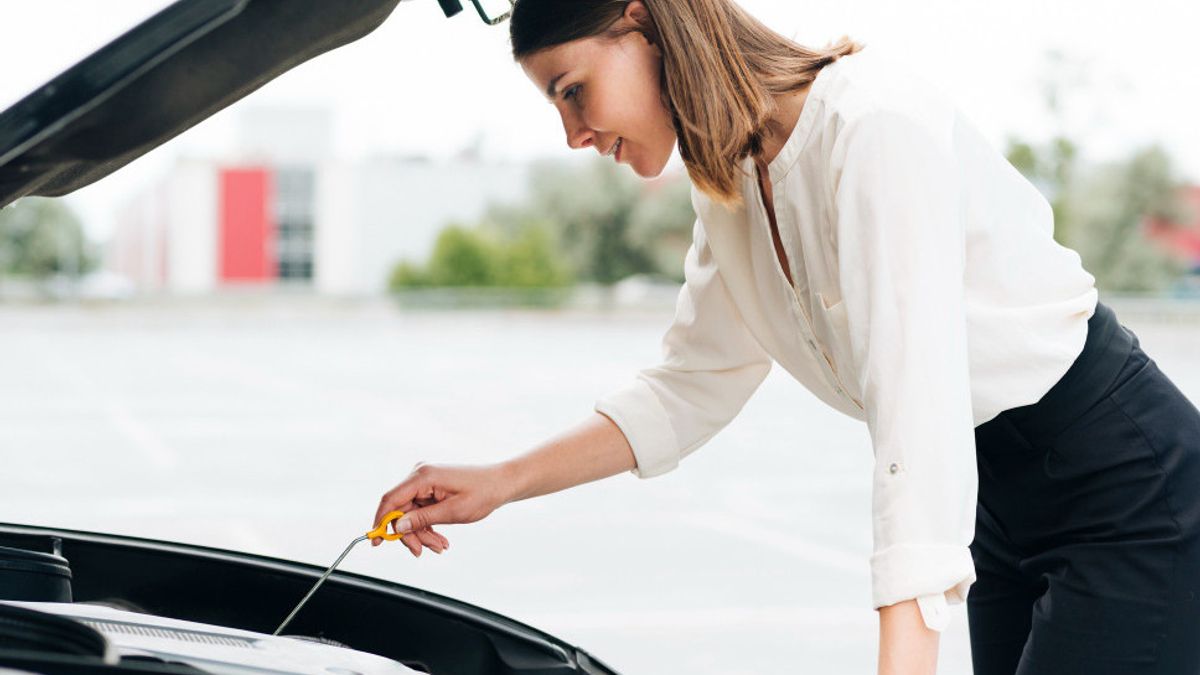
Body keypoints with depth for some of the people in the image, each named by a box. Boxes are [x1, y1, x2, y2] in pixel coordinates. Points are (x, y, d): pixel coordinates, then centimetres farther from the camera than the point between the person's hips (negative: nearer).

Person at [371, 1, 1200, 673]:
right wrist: (500, 484, 4)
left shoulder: (875, 124, -26)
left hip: (1124, 482, -8)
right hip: (1008, 503, 9)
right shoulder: (734, 183, 2)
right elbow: (691, 389, 12)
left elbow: (921, 419, -34)